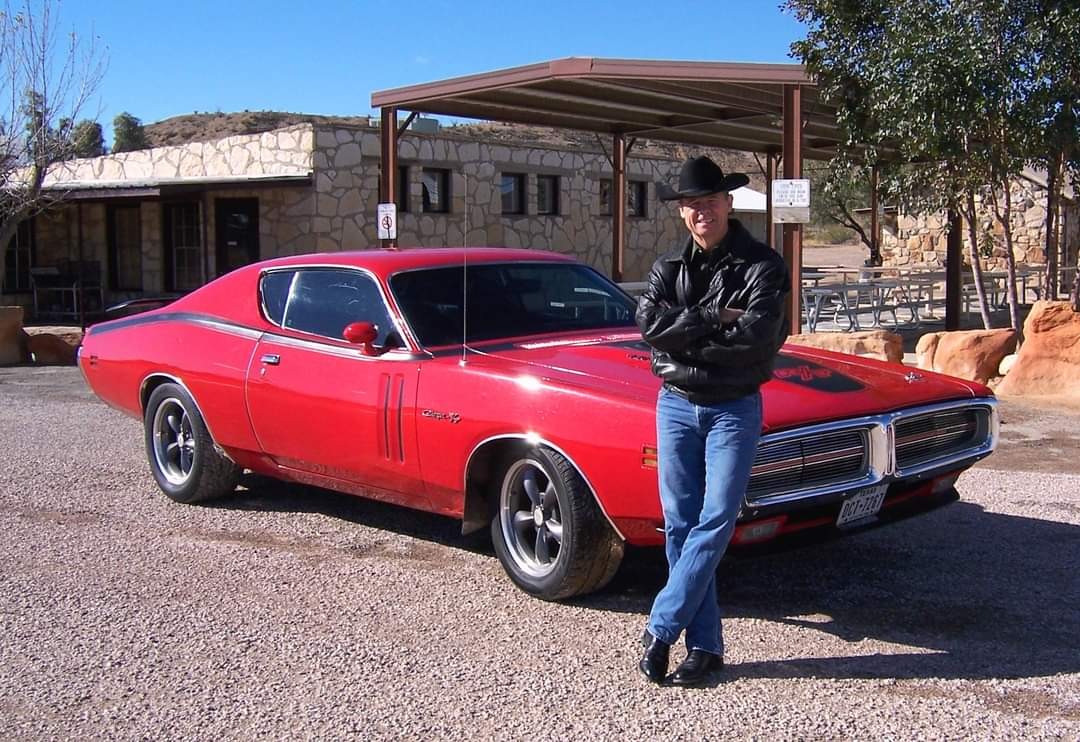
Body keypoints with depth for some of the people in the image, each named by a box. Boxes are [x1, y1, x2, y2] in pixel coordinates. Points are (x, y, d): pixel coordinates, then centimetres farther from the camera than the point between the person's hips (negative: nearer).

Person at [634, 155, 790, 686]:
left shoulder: (761, 266, -6)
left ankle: (659, 629, 1)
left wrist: (682, 337, -13)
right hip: (675, 405, 3)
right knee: (680, 525, 3)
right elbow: (648, 323, -11)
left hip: (735, 409, -3)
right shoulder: (668, 266, 6)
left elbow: (756, 338, -20)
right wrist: (714, 318, -17)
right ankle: (705, 644, 13)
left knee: (715, 522, -8)